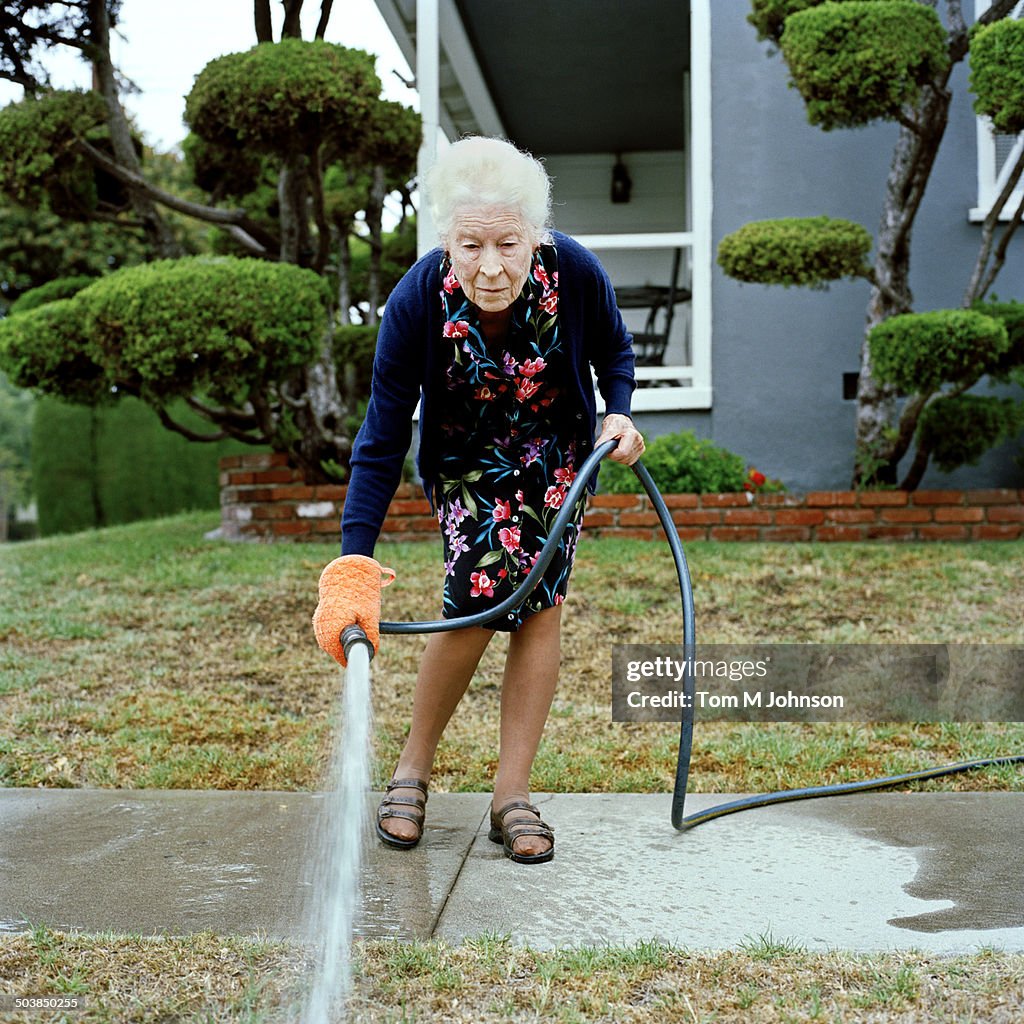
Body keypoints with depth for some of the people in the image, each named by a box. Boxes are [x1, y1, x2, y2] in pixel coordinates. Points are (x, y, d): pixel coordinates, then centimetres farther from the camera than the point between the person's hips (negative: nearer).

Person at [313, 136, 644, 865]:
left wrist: (618, 416, -22)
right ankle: (416, 765, 5)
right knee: (480, 596, -18)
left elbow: (615, 352, -3)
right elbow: (383, 437, -27)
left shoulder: (576, 273, -27)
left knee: (541, 603, -7)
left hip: (557, 450, 2)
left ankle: (512, 793, 4)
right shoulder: (417, 301, -31)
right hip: (465, 456, -2)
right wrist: (354, 564, -33)